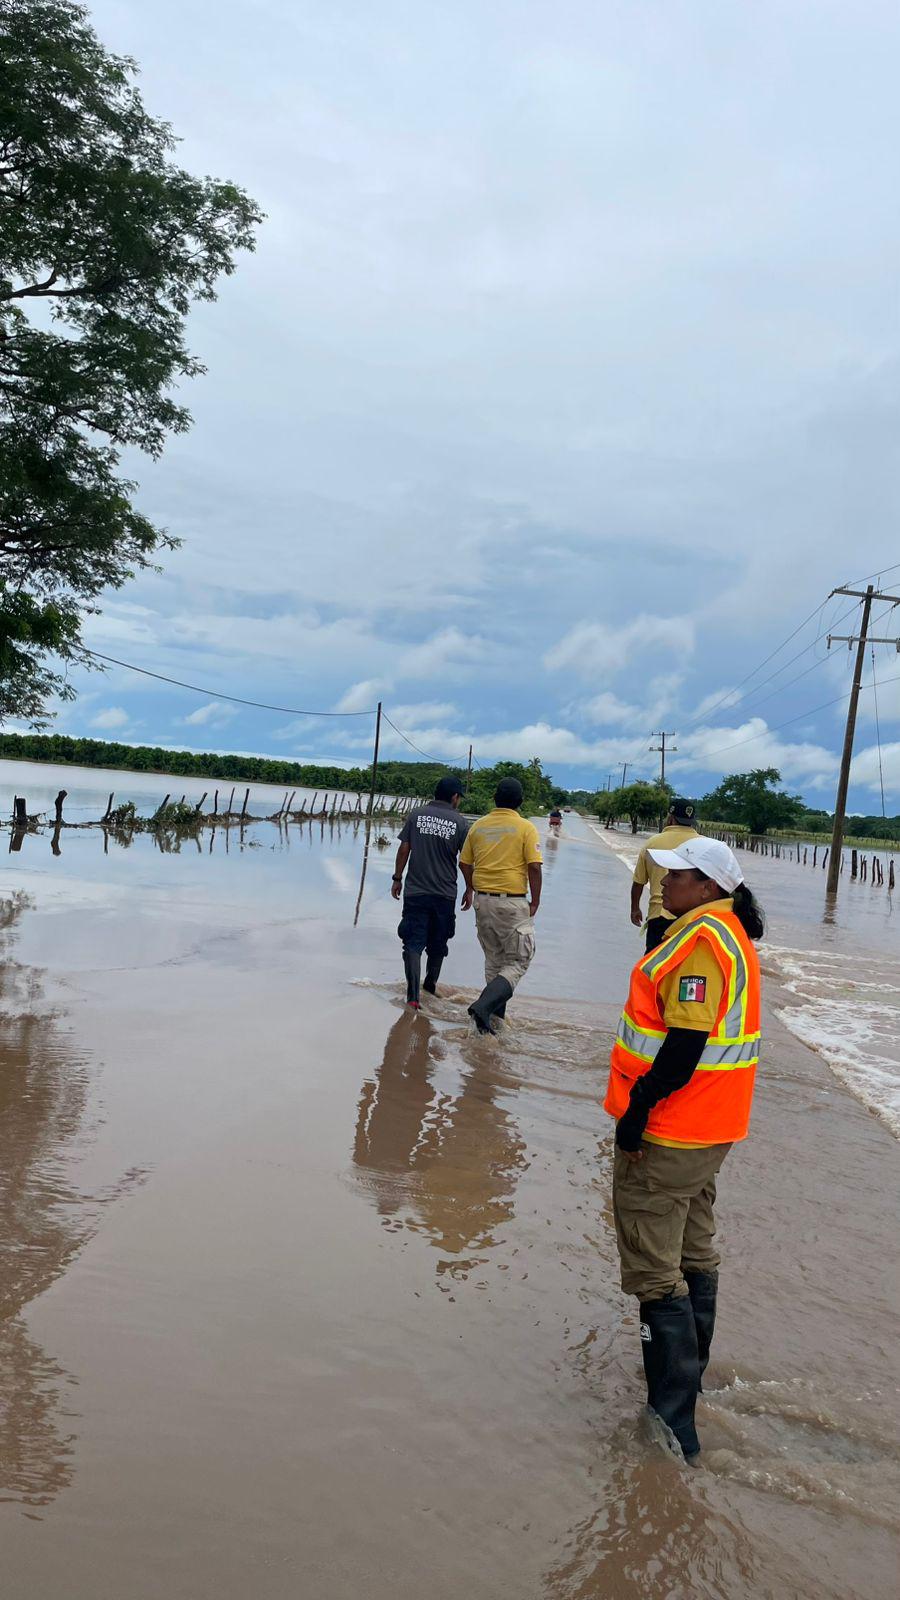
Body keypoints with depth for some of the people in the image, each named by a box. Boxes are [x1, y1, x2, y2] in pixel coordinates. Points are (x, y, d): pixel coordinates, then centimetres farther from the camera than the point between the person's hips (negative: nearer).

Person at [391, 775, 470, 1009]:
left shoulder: (416, 815, -1)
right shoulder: (460, 823, -6)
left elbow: (404, 850, 0)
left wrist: (397, 879, 10)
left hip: (415, 892, 0)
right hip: (445, 894, 0)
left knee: (413, 943, 0)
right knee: (438, 943, 18)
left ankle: (413, 996, -11)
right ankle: (431, 984, 35)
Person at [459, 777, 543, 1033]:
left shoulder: (478, 826, 6)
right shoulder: (525, 828, -8)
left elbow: (464, 863, 13)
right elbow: (534, 867, -14)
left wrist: (470, 888, 31)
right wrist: (535, 901, -3)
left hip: (483, 900, 5)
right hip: (513, 902, -5)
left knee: (493, 960, 19)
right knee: (517, 962, 3)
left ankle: (496, 1013, 21)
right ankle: (484, 1006, -16)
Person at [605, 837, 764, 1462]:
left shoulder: (701, 939, -21)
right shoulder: (729, 933, 11)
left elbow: (686, 1041, -26)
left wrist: (638, 1108, -21)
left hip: (667, 1131, -11)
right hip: (709, 1129, 11)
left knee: (656, 1275, -3)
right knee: (694, 1255, 22)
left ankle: (671, 1424, 2)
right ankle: (687, 1379, 38)